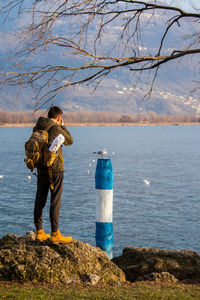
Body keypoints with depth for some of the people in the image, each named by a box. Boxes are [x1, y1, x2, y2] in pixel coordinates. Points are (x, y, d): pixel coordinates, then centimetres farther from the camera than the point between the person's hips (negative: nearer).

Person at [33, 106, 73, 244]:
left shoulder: (37, 128, 6)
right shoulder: (56, 129, -13)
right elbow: (70, 141, 1)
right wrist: (63, 126, 12)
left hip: (41, 170, 7)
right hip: (55, 170, -7)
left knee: (40, 201, 11)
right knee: (55, 201, -2)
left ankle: (39, 232, 17)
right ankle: (55, 234, 0)